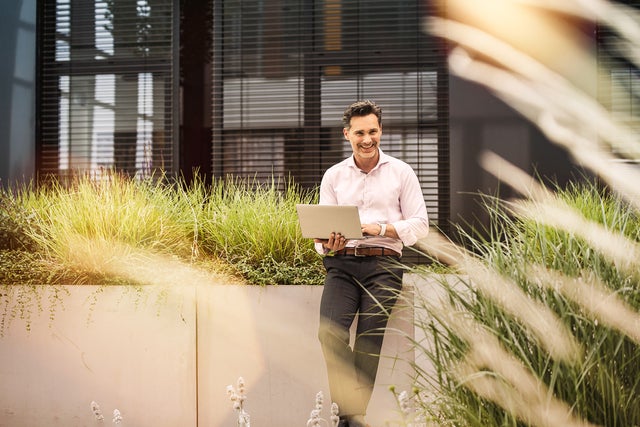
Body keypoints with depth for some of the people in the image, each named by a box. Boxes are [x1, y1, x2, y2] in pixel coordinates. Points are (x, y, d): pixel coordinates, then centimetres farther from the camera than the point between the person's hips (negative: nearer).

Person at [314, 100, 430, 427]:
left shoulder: (401, 173, 8)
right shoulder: (333, 176, 15)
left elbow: (419, 225, 4)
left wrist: (379, 229, -11)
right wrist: (328, 244, -12)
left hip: (383, 264, -2)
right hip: (342, 264, 2)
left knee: (368, 342, -9)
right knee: (330, 332, -20)